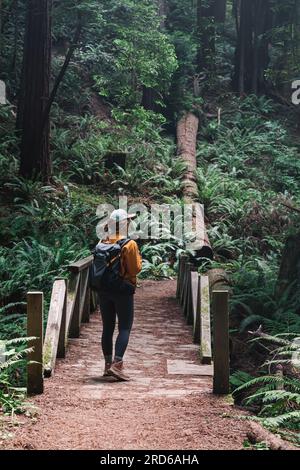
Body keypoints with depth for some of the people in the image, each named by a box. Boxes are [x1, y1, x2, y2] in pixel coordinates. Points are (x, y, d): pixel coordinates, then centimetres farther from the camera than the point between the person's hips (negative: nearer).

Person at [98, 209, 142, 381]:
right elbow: (135, 269, -13)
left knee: (107, 327, 11)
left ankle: (108, 364, 17)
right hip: (123, 291, -5)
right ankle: (117, 364, -13)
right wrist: (139, 258, 4)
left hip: (104, 291, 6)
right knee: (125, 328, -2)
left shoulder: (102, 243, 5)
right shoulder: (130, 244, -12)